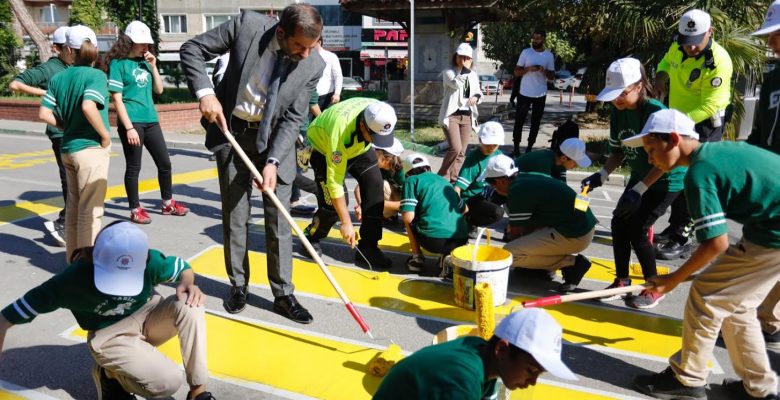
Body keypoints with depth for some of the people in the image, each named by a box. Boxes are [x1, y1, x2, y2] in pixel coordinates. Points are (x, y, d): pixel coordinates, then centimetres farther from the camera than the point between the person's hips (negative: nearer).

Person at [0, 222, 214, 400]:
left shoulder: (149, 261, -25)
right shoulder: (74, 278, -30)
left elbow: (183, 267, -4)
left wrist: (188, 283, -27)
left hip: (147, 317, 3)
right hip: (110, 336, -3)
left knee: (189, 303, -31)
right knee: (168, 382, -25)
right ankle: (109, 375, 6)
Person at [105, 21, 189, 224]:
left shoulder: (144, 62, 11)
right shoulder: (118, 63, -7)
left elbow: (159, 90, 13)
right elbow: (116, 99, -11)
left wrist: (153, 66, 1)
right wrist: (129, 127, -17)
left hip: (151, 120, 7)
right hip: (131, 122, -7)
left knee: (165, 163, 12)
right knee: (133, 167, 2)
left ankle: (168, 203, 27)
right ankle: (135, 210, 14)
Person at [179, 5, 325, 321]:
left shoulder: (313, 65, -16)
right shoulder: (247, 25, -18)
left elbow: (293, 119, -12)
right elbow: (191, 49, -9)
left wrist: (273, 161, -22)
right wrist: (205, 92, -22)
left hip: (275, 138, 0)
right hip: (231, 131, 0)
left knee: (279, 218, 0)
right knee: (235, 215, 7)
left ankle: (283, 294, 12)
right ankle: (238, 285, 24)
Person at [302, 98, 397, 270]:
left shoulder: (380, 114, -30)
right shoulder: (340, 128, -43)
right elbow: (335, 181, -37)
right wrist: (346, 223, -34)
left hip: (359, 147, 5)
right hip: (325, 149, -5)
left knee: (375, 186, -13)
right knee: (333, 202, -16)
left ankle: (367, 249, -4)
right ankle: (311, 237, 14)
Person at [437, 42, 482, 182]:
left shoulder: (473, 75, 13)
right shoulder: (448, 72, -3)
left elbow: (478, 92, 22)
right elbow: (456, 84, -23)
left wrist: (476, 96, 0)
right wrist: (465, 69, -14)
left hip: (467, 116, 6)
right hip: (451, 115, -6)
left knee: (462, 152, 5)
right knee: (455, 148, -18)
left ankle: (453, 180, 14)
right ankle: (442, 176, 1)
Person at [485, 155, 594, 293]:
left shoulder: (517, 191, -14)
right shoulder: (527, 178, 12)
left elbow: (515, 233, -2)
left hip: (574, 237, -10)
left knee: (510, 253, -13)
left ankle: (573, 262, -6)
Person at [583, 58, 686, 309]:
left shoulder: (655, 112, -28)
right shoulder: (618, 112, -7)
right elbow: (618, 151, 3)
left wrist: (638, 190, -29)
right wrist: (602, 175, -13)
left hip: (667, 179, -7)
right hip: (640, 176, 7)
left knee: (636, 229, -10)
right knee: (618, 223, 3)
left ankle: (654, 288, 9)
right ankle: (622, 281, 19)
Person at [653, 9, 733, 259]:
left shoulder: (719, 62, -26)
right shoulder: (677, 48, -5)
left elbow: (709, 106, -29)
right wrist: (661, 76, -2)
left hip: (704, 123, -8)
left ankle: (681, 240, -4)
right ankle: (674, 228, 30)